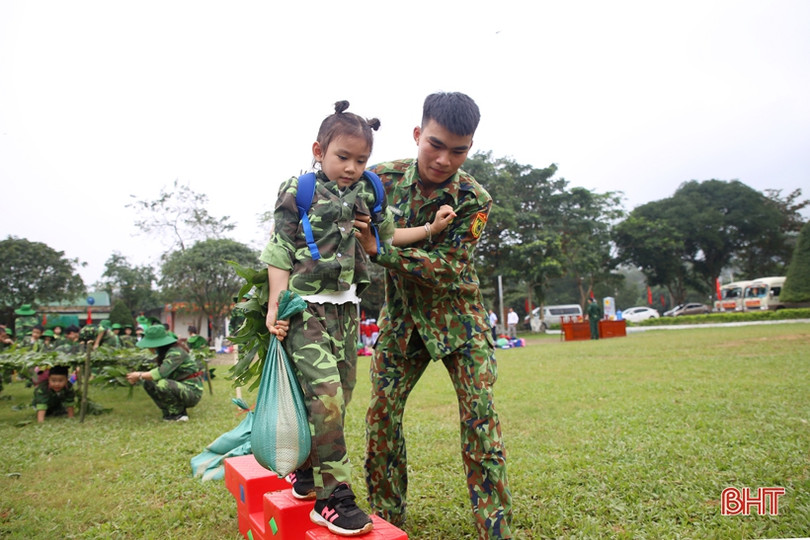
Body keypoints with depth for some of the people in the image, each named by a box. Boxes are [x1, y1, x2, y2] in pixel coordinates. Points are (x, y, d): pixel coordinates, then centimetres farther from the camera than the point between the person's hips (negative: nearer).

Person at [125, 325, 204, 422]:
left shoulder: (176, 352, -21)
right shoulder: (164, 353, 8)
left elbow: (161, 373, -31)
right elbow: (159, 372, 8)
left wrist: (140, 376, -17)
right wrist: (136, 376, -6)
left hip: (192, 391, -9)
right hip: (180, 386, 9)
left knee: (161, 384, -30)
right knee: (148, 383, 2)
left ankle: (178, 413, -7)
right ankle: (170, 412, 7)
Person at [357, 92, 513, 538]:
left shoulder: (474, 200, -17)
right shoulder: (384, 177, -10)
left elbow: (445, 269, -25)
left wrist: (378, 250, -32)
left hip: (457, 315, -2)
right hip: (401, 316, 3)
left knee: (480, 418, -8)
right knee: (381, 413, 2)